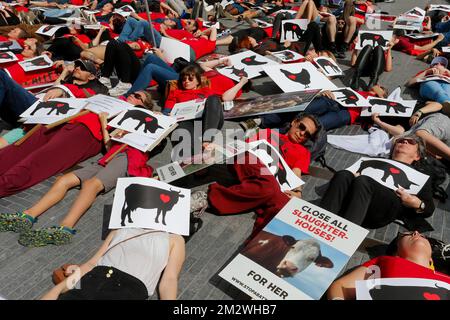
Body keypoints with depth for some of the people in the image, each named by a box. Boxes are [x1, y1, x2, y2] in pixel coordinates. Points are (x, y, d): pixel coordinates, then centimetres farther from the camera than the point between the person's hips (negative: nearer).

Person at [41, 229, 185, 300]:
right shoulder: (119, 231, 30)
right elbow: (92, 263, 19)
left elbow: (169, 280, 7)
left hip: (130, 289, -2)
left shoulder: (173, 240, 22)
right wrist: (59, 288, 4)